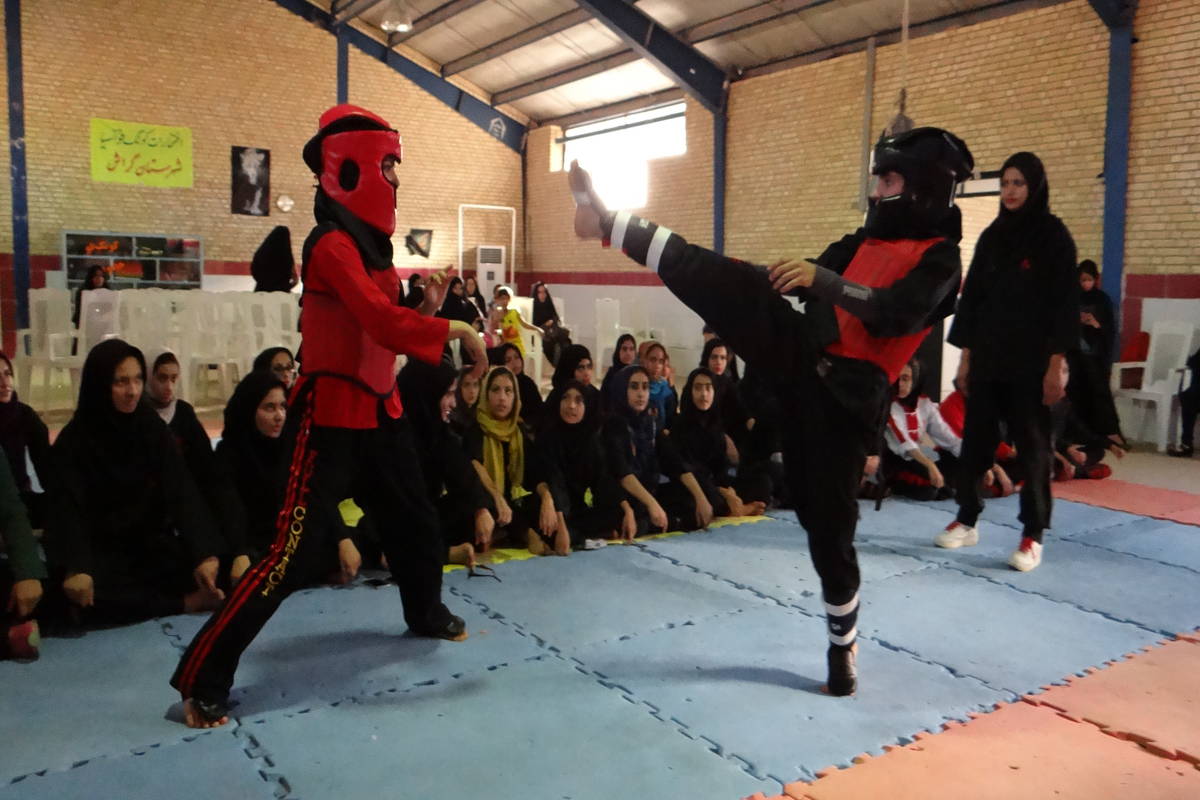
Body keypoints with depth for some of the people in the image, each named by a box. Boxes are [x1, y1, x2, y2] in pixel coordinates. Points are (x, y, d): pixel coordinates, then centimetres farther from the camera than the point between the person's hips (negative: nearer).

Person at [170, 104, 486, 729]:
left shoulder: (368, 240, 13)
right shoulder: (333, 244, -17)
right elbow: (384, 325, -29)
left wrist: (426, 308, -2)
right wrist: (456, 329, -19)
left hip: (377, 409, 10)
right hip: (331, 415, -9)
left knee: (415, 521, 21)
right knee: (296, 550, -10)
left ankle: (427, 615, 46)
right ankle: (202, 678, 3)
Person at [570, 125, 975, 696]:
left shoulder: (940, 260, -4)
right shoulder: (866, 239, 16)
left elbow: (894, 315, -23)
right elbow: (810, 282, 21)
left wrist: (821, 279, -31)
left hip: (844, 390, -5)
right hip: (798, 352, 5)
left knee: (828, 520, 1)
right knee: (727, 281, -16)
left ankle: (842, 645, 21)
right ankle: (606, 222, -15)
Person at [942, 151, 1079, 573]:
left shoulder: (1053, 235, -3)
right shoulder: (991, 235, 11)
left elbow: (1065, 301, -7)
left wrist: (1057, 362, -13)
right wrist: (966, 355, 7)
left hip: (1031, 360, -4)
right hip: (987, 356, 5)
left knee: (1031, 444, 1)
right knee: (976, 438, 7)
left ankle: (1032, 535, 9)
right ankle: (966, 520, 20)